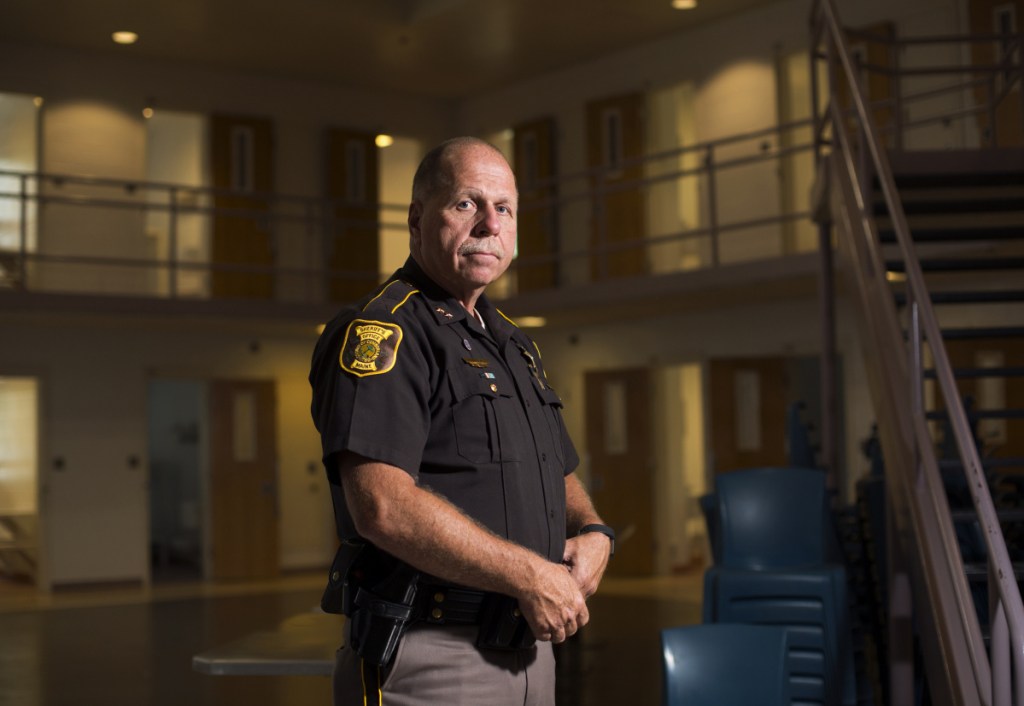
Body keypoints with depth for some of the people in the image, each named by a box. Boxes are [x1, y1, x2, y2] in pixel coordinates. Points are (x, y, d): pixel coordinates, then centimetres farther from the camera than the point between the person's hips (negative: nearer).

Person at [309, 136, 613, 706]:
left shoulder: (513, 344, 17)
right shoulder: (380, 331, -11)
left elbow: (563, 478, 25)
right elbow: (382, 504, -24)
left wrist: (594, 534, 2)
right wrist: (529, 574, -18)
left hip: (529, 653, 8)